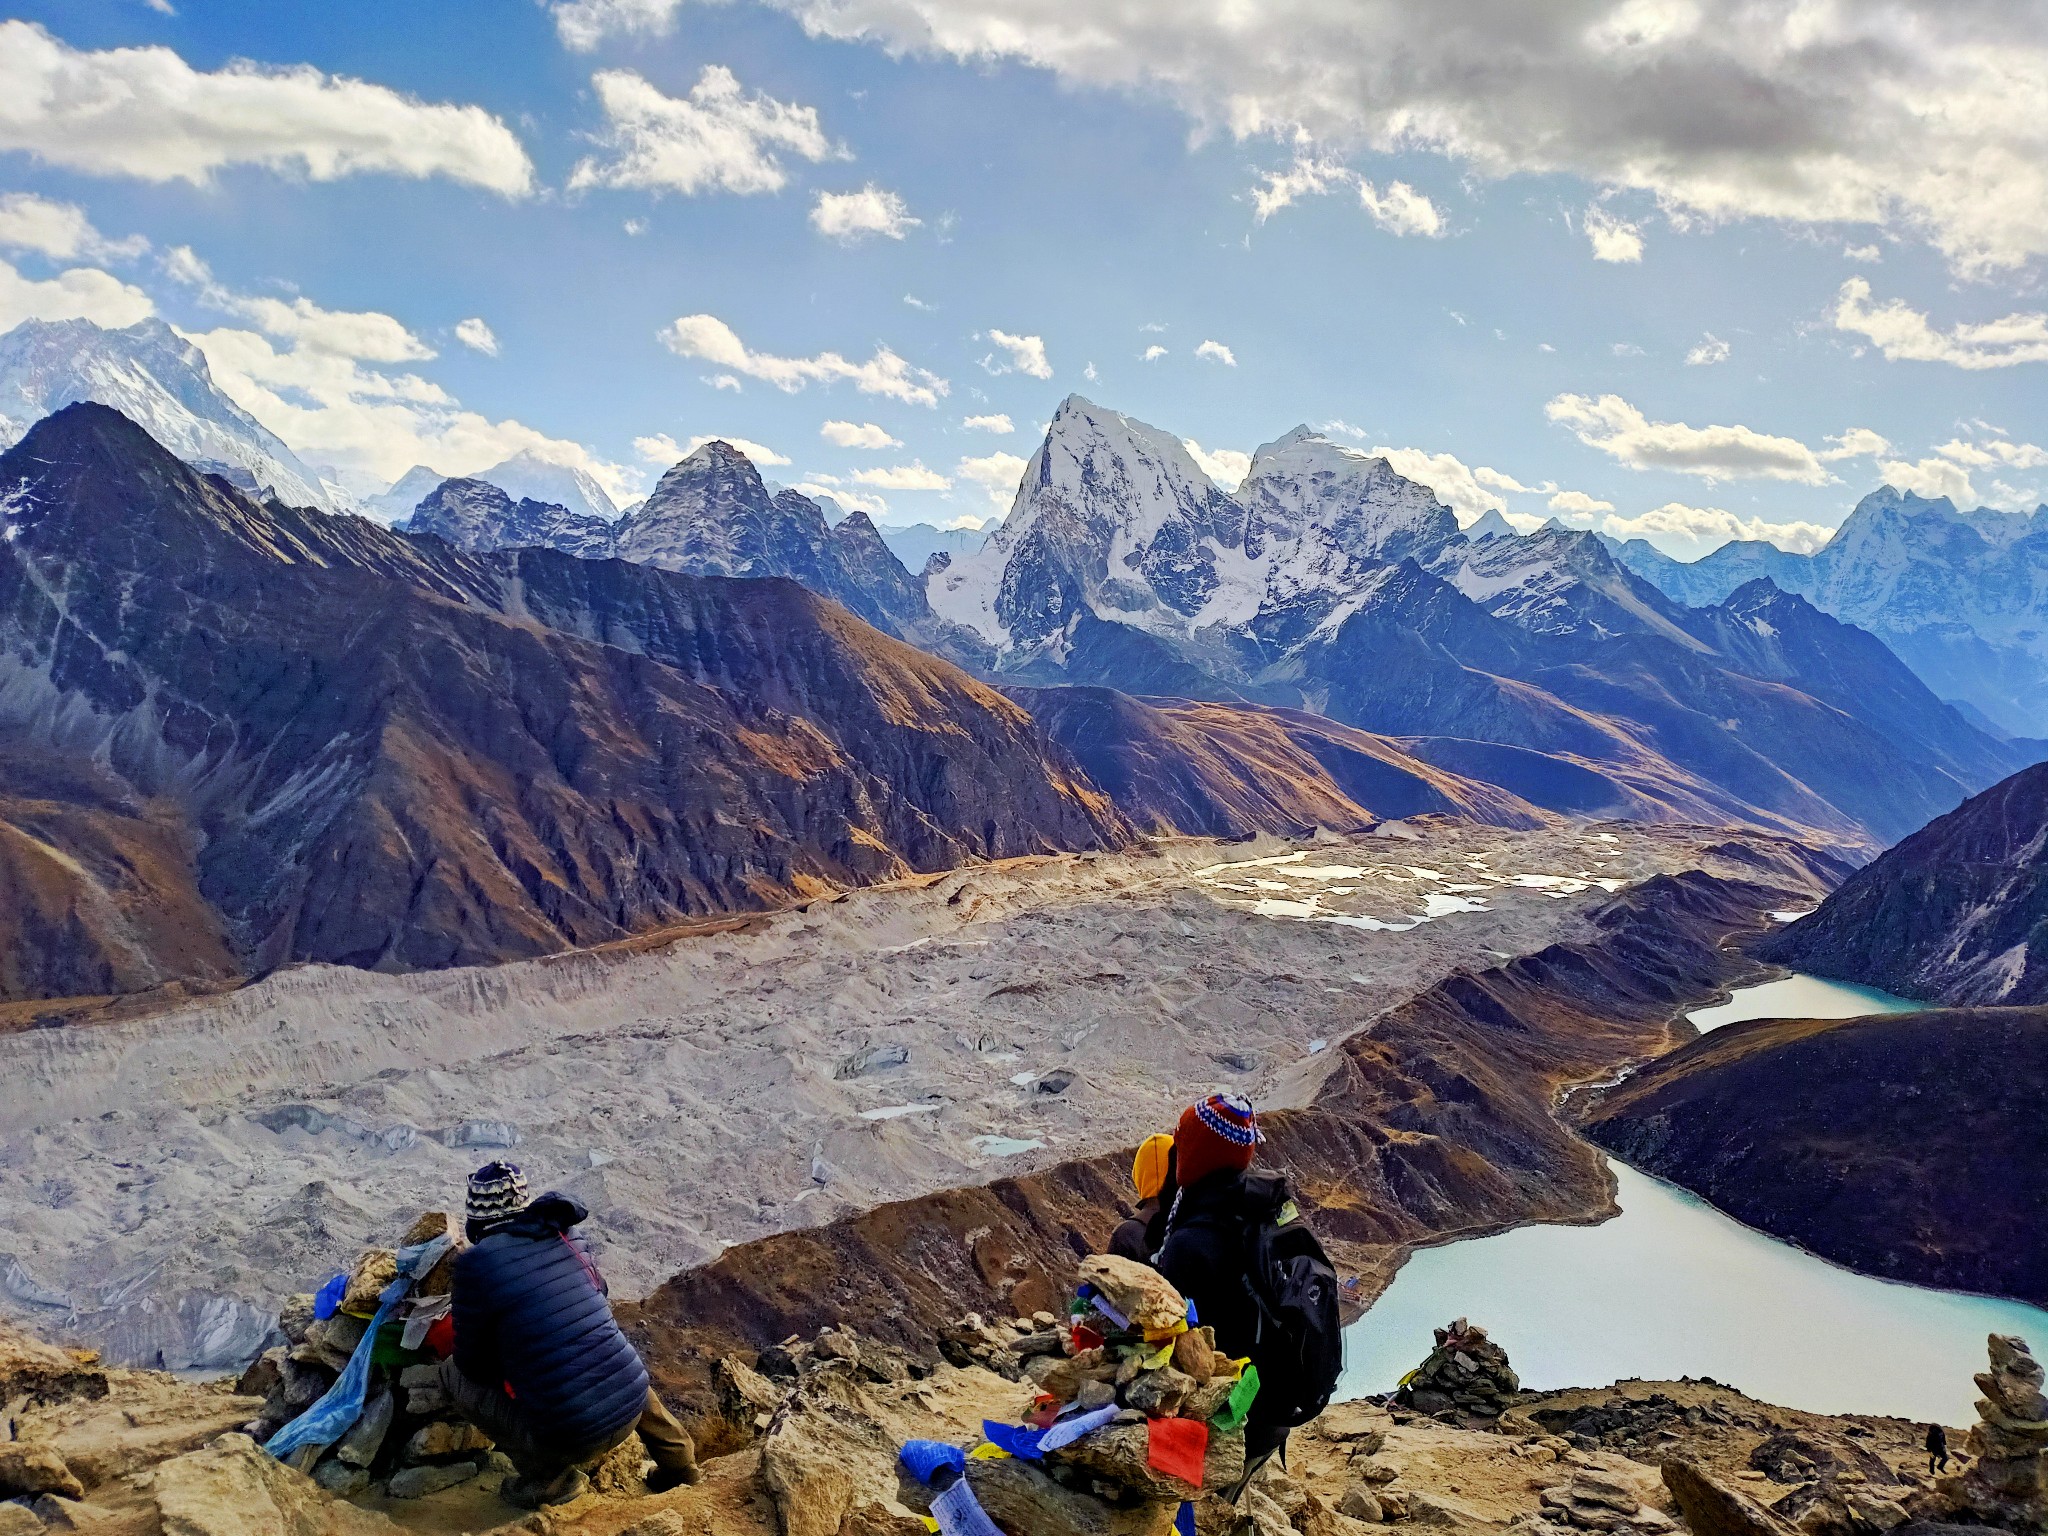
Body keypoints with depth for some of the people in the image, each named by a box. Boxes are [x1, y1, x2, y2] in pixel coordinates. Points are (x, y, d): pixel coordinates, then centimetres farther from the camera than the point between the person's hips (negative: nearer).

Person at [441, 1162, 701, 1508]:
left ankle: (549, 1477, 6)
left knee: (453, 1373, 11)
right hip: (632, 1410, 6)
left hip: (569, 1437, -6)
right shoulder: (568, 1238, 8)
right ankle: (677, 1460, 31)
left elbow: (473, 1364, 1)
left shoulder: (476, 1262, -8)